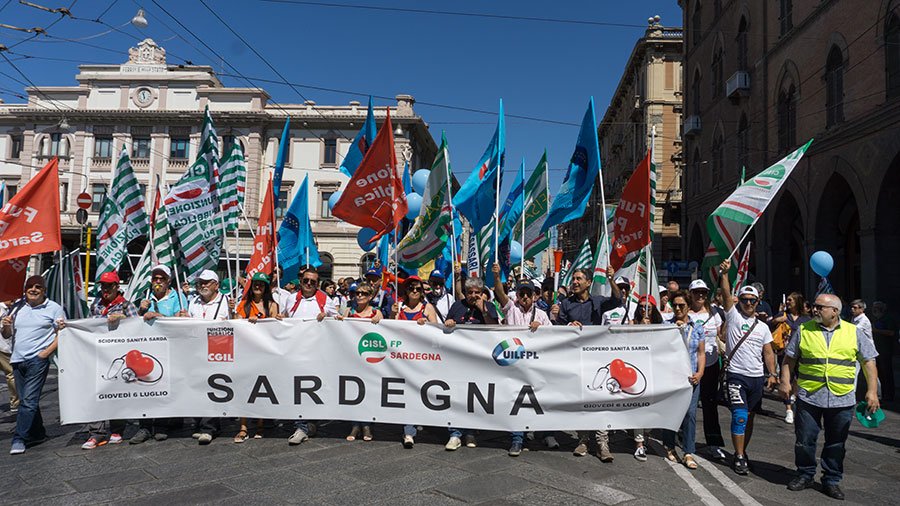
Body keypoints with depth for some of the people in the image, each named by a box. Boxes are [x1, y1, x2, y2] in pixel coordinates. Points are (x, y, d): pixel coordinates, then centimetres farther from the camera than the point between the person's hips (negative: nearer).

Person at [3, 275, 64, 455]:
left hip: (38, 360, -6)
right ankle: (38, 433, 23)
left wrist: (47, 351, -12)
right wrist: (6, 326, -5)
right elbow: (7, 335, 18)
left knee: (29, 400, -10)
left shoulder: (53, 308, 1)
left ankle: (19, 439, -7)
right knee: (25, 400, 11)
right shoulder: (18, 308, 14)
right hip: (18, 359, 6)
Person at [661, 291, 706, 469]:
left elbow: (701, 353, 10)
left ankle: (689, 453, 0)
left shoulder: (698, 327, 9)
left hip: (691, 378, 1)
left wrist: (700, 373, -3)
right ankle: (669, 447, 22)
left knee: (690, 413, -5)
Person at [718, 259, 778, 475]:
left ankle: (742, 451, 25)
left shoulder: (763, 326, 12)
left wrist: (772, 374, 1)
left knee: (749, 417, 12)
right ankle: (739, 458, -5)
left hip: (757, 377, 5)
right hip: (736, 376, -5)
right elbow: (726, 295, -14)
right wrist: (724, 274, -25)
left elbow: (768, 353, 12)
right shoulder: (733, 317, 0)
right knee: (740, 416, -12)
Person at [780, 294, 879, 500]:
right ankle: (805, 475, 23)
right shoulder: (804, 330, 3)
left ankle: (831, 481, 24)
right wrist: (785, 382, -1)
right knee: (805, 440, 5)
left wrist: (872, 391, -3)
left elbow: (868, 361, 5)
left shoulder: (854, 332, 3)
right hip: (808, 397, 0)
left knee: (836, 444, 10)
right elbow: (790, 358, 7)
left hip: (842, 400, 0)